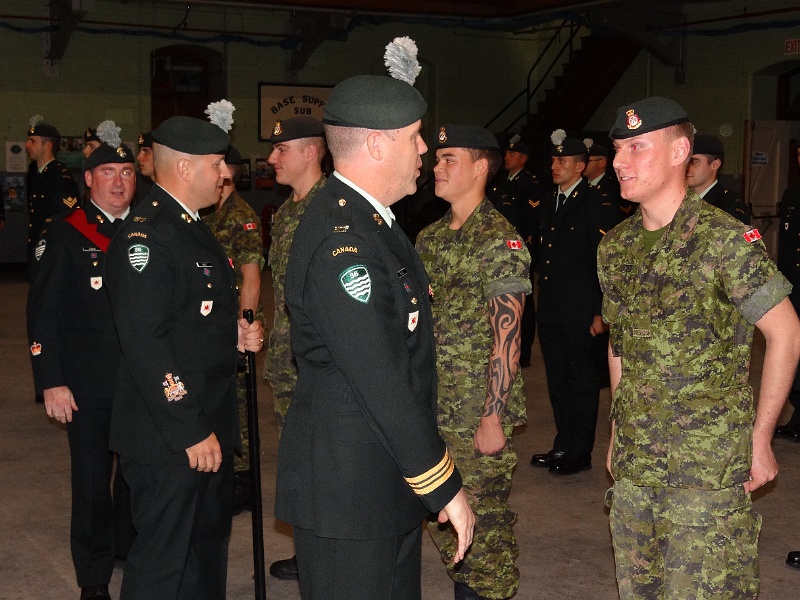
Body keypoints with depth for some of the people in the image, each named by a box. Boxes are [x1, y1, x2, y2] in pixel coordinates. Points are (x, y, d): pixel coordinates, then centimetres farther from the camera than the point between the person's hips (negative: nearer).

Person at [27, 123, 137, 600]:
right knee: (92, 480, 6)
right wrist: (51, 383, -11)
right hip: (88, 384, -3)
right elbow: (43, 313, -6)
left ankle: (132, 547, 38)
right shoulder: (65, 233, -4)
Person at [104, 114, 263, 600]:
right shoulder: (146, 235, -19)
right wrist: (190, 431, -24)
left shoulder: (191, 227, 14)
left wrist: (235, 335, 5)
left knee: (209, 552, 22)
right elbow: (145, 341, -25)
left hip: (209, 429, 10)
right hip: (170, 438, -10)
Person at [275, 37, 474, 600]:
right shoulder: (340, 239, -23)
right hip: (349, 489, -10)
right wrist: (444, 486, -18)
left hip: (388, 480, 10)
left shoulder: (367, 218, 10)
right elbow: (380, 382, -25)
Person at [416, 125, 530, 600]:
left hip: (478, 410, -7)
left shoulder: (501, 242, -12)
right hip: (429, 406, 7)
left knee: (484, 517, 3)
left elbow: (507, 339, -16)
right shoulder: (430, 238, 11)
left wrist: (493, 418, -18)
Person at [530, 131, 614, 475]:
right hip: (550, 310, 8)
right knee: (557, 379, 14)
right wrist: (542, 301, 13)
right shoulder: (548, 205, 14)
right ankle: (563, 445, 25)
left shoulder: (595, 207, -9)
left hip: (580, 311, -7)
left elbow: (604, 264, -12)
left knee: (583, 380, 3)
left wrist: (600, 313, -15)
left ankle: (580, 452, 11)